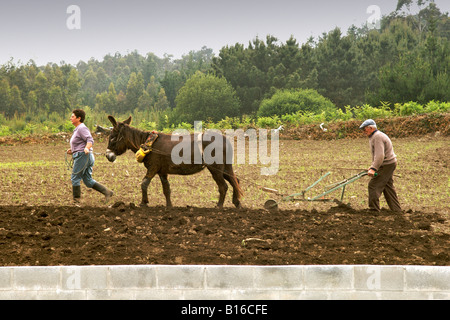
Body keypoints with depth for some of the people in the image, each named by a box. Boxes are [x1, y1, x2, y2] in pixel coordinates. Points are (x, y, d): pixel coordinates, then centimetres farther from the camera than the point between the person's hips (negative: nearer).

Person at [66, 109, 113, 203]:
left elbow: (90, 140, -22)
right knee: (88, 180, 9)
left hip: (82, 156, -10)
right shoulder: (77, 129, 21)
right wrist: (72, 150, 17)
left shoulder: (82, 128, -11)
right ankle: (107, 192, 4)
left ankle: (76, 199, 3)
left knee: (75, 177, -2)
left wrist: (86, 148, -40)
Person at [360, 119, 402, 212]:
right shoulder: (374, 136, 17)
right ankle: (397, 210, 17)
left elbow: (380, 155, -28)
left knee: (373, 185, -9)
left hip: (386, 165, -11)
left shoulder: (377, 137, -18)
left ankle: (374, 209, -8)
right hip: (390, 163, 11)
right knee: (388, 187, 14)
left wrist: (373, 168, -34)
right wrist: (372, 167, 27)